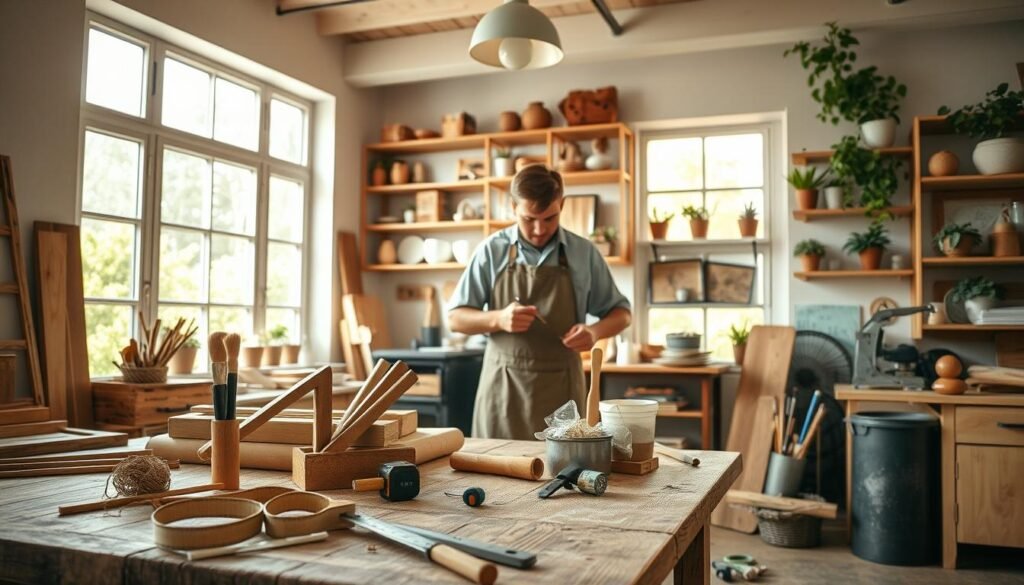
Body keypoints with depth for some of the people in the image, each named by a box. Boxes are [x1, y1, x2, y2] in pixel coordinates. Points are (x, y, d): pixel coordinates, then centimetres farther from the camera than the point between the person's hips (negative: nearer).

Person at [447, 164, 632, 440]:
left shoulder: (584, 253, 2)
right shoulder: (491, 251, 1)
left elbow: (620, 312, 11)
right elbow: (455, 318, 4)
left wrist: (594, 331, -11)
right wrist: (498, 319, -16)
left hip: (560, 388, 1)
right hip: (503, 387, 0)